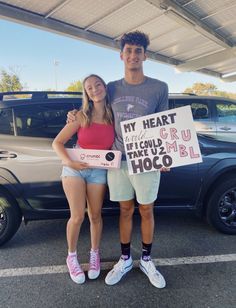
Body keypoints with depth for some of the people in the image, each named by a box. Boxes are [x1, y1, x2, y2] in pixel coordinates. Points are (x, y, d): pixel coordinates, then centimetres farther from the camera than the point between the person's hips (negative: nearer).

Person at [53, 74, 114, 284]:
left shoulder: (114, 116, 0)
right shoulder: (81, 116, -6)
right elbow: (57, 143, -6)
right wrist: (68, 161, -21)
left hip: (99, 172, 2)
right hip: (75, 169, -1)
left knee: (95, 216, 9)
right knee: (77, 216, -4)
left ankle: (95, 254, 33)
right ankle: (72, 257, 22)